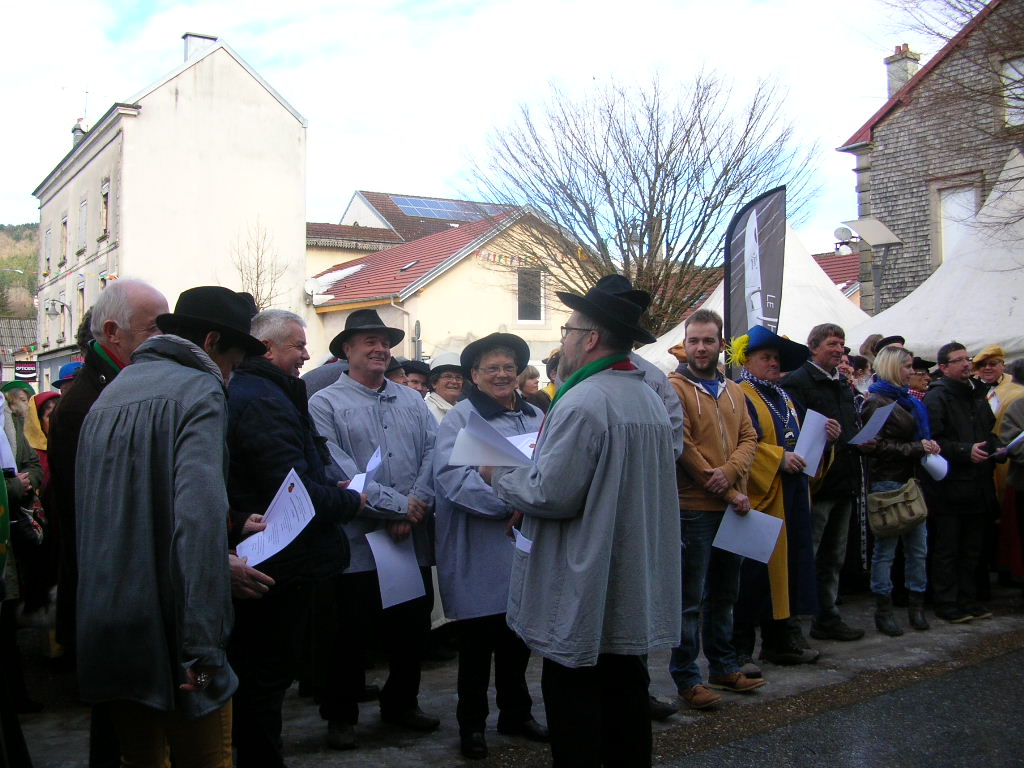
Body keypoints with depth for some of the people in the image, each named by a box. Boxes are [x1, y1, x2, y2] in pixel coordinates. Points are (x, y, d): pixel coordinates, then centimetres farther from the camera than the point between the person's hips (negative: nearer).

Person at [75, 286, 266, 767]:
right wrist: (202, 647, -21)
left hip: (104, 636, 7)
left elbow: (88, 515, 16)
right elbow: (199, 518, -21)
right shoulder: (199, 391, -10)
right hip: (167, 634, -7)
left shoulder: (109, 396, 14)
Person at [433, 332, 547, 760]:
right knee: (477, 644, 5)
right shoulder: (460, 418, -7)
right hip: (480, 558, -5)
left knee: (519, 639, 17)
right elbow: (452, 477, -21)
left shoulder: (536, 417, 12)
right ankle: (471, 724, 20)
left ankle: (516, 713, 33)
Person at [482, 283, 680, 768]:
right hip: (636, 589, 8)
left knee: (574, 706, 2)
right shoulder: (651, 400, 9)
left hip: (584, 595, -8)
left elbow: (552, 494, -21)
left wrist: (500, 477, -3)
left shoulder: (582, 403, -18)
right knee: (627, 694, 16)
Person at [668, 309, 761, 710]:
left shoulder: (732, 391, 13)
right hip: (693, 508, -7)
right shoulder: (674, 388, -10)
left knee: (724, 593, 18)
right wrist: (728, 493, -14)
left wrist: (730, 472, -15)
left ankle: (724, 667, 31)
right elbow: (682, 447, -15)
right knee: (690, 599, 0)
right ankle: (686, 678, 10)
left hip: (732, 508, 7)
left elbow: (748, 438, 6)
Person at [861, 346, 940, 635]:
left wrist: (927, 447, 11)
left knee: (918, 545, 8)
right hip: (887, 481, -8)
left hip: (910, 479, 8)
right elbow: (878, 445, -16)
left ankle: (916, 605, 17)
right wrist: (917, 448, -17)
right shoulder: (876, 402, -8)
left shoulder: (908, 401, 18)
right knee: (886, 547, -2)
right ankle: (883, 610, 6)